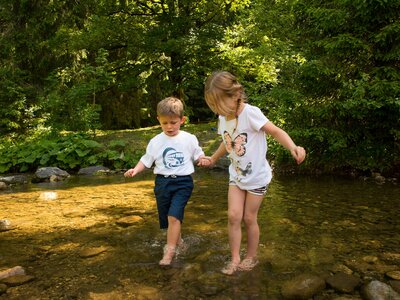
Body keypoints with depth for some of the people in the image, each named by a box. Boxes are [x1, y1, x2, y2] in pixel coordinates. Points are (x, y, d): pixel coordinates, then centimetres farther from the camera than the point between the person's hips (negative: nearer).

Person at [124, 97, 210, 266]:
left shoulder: (189, 139, -2)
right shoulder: (155, 142, 2)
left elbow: (198, 155, 8)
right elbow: (146, 160, 6)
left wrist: (204, 160, -15)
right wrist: (135, 170, -11)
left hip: (183, 182, -3)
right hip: (162, 182, 3)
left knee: (174, 215, -18)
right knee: (166, 218, 13)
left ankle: (170, 250, -8)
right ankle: (176, 239, 39)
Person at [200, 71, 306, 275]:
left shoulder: (250, 113, -23)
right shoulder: (223, 118, -3)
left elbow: (275, 131, -25)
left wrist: (293, 147, -44)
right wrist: (213, 159, 29)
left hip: (257, 176, -5)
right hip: (236, 175, 5)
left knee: (249, 218, 6)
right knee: (233, 216, -2)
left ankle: (251, 257, 27)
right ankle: (235, 259, 12)